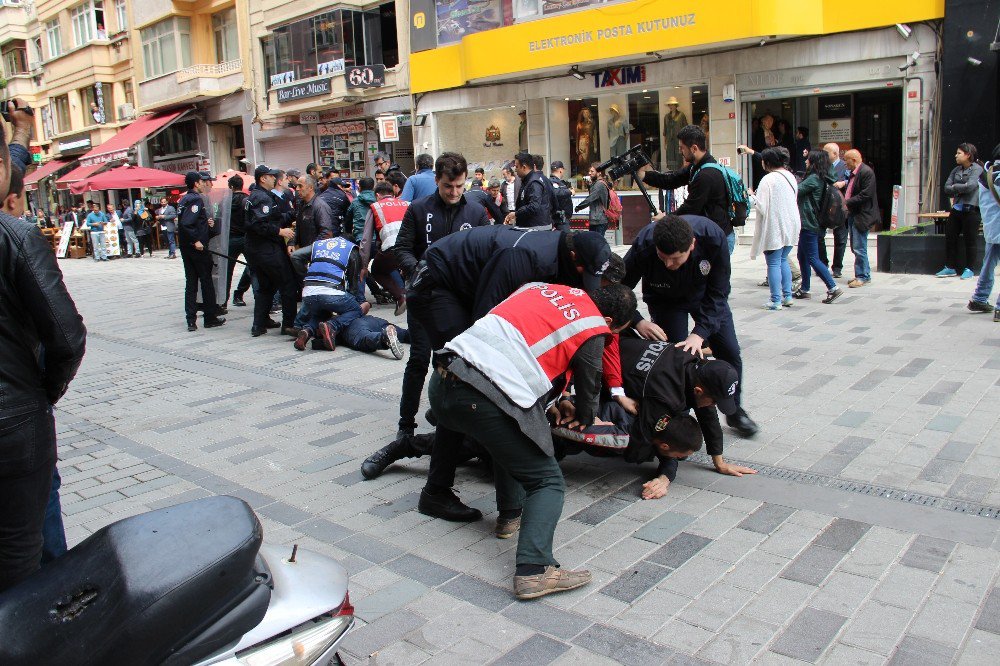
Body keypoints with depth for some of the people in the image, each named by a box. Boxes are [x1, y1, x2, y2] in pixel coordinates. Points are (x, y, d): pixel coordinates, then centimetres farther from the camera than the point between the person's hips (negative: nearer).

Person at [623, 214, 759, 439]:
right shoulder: (643, 246, -38)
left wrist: (700, 333, -38)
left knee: (730, 352, 2)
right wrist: (638, 322, -39)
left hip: (704, 294, 2)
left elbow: (718, 293, -28)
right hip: (666, 301, -1)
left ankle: (735, 411, 27)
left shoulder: (713, 237, -37)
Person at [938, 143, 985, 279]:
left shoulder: (977, 169, -5)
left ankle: (968, 269, 9)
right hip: (956, 208, 7)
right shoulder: (956, 170, 14)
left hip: (971, 210, -7)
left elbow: (970, 186, -19)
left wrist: (954, 187, -6)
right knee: (950, 238, 6)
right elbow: (947, 188, 5)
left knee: (970, 241, -1)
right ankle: (950, 268, 15)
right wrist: (960, 190, -11)